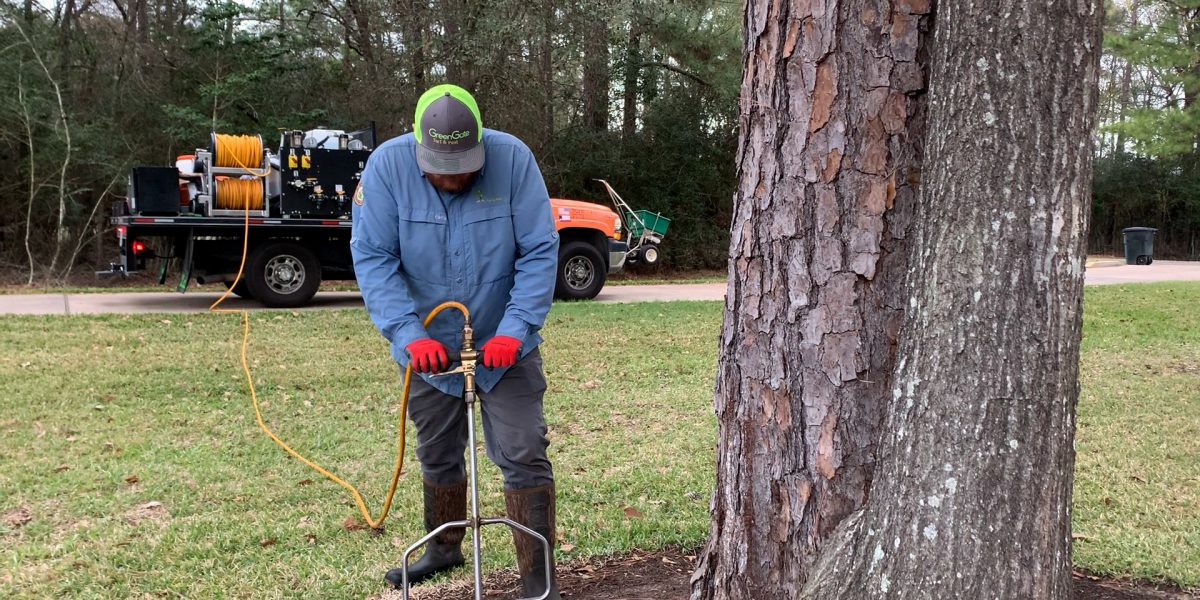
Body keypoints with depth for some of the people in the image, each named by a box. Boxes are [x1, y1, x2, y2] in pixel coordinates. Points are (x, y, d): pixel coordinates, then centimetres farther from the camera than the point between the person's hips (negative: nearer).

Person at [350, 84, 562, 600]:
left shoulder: (513, 159, -19)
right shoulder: (387, 165, -17)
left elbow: (539, 252, -16)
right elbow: (372, 257, -16)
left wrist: (515, 329, -26)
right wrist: (410, 334, -27)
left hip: (504, 344, -2)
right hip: (428, 344, 2)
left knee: (524, 456, -4)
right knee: (436, 455, 19)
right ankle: (444, 548, 42)